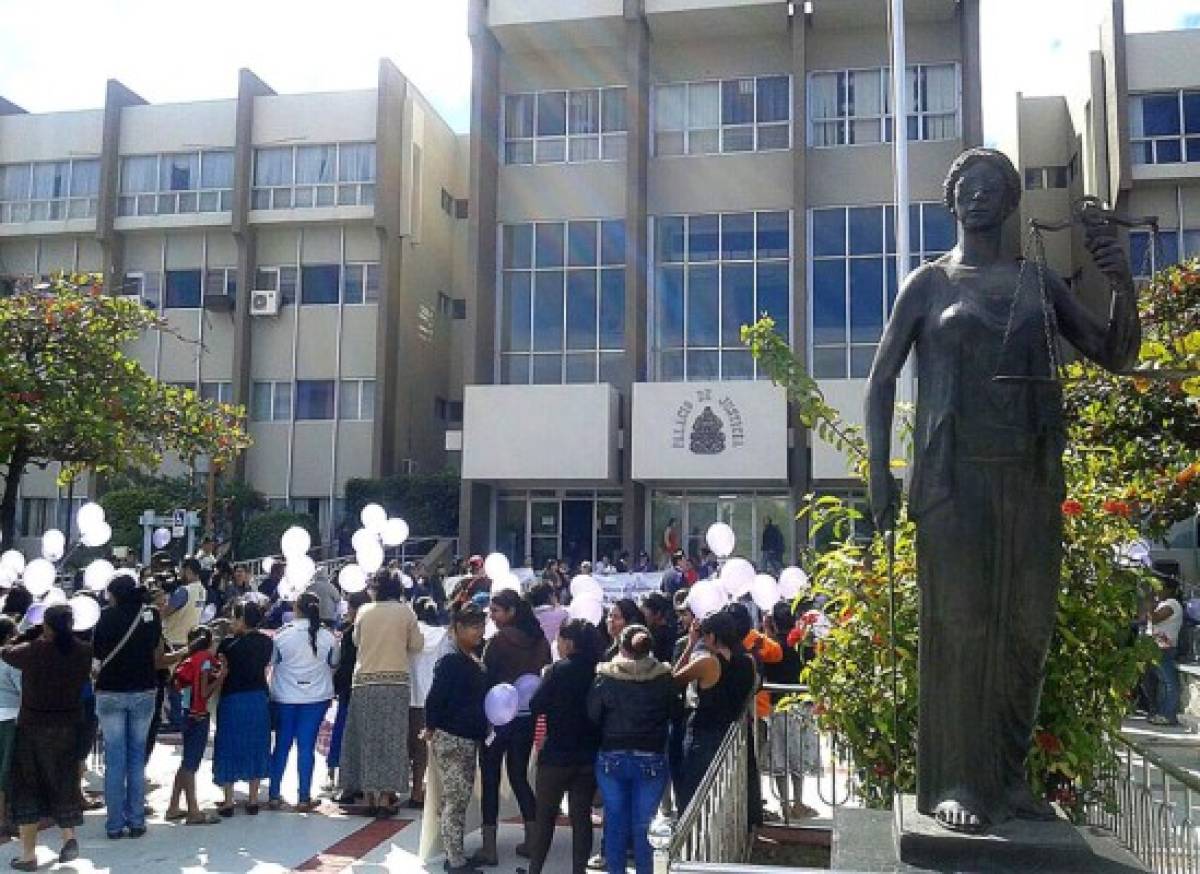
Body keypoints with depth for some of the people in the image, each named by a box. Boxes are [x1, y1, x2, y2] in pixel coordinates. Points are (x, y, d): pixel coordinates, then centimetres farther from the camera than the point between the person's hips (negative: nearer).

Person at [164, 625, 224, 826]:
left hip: (189, 714, 8)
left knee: (187, 762, 15)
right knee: (191, 763, -6)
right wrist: (221, 676, -10)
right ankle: (193, 812, -2)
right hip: (198, 715, -8)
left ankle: (173, 808, 20)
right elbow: (205, 692, -16)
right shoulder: (206, 660, -10)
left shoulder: (191, 660, 12)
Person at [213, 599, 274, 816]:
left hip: (233, 700, -4)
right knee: (256, 747, 12)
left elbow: (222, 672, -8)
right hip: (259, 698, 4)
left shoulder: (229, 643, -13)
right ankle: (253, 800, 16)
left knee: (229, 747, 7)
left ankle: (228, 802, 9)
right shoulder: (266, 642, -1)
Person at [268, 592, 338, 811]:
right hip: (316, 697, 0)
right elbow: (334, 665, 8)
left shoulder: (282, 635, -10)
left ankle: (274, 796, 16)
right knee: (307, 746, 3)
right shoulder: (328, 637, -6)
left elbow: (270, 662, 1)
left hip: (285, 697, 0)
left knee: (282, 745, 12)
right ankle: (304, 799, 3)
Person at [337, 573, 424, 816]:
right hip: (396, 680, -2)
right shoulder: (405, 611, -2)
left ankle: (369, 798, 15)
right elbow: (417, 645, 3)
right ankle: (386, 798, 2)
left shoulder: (363, 611, 3)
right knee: (392, 740, 4)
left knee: (367, 739, 11)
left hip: (364, 681, 2)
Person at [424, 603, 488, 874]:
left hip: (470, 740, 8)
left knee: (461, 799, 14)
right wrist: (431, 728, -7)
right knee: (456, 799, -3)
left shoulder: (476, 663, 9)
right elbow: (434, 699, -17)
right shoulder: (450, 661, -16)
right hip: (450, 740, -8)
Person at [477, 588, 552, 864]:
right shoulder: (539, 640, 1)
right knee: (519, 776, 17)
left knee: (491, 779, 4)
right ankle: (531, 840, 19)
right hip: (528, 715, 6)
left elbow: (487, 678, -12)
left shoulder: (499, 640, -15)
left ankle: (489, 847, 5)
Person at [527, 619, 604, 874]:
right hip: (589, 755, 4)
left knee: (544, 815, 11)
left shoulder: (559, 670, -13)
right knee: (582, 816, 10)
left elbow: (536, 707, -12)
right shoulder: (599, 671, -2)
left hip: (557, 754, -3)